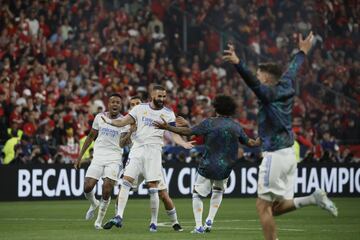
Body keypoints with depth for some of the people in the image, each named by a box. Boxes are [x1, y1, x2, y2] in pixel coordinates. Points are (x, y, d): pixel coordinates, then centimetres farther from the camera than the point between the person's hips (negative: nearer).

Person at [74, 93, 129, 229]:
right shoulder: (100, 117, 6)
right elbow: (91, 137, 16)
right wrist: (80, 156, 15)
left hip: (114, 159, -2)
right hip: (98, 157, 2)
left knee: (107, 190, -15)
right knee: (87, 187, -9)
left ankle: (99, 220, 3)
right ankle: (94, 204, 26)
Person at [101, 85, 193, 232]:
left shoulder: (168, 113, 7)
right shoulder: (140, 108, 8)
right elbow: (124, 122, 3)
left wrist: (182, 143, -17)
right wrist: (110, 121, -16)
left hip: (154, 151, -1)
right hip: (137, 149, 1)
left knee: (153, 187, -5)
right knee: (126, 181, -8)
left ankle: (154, 222, 3)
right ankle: (119, 217, -9)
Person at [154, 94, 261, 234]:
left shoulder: (209, 123, -8)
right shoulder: (236, 126, 3)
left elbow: (188, 132, -9)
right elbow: (249, 143, 16)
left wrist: (167, 127, -4)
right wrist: (259, 142, 38)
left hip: (207, 167, -4)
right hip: (226, 169, 4)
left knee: (197, 194, 10)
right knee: (218, 191, 29)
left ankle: (199, 226, -2)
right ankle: (209, 221, 17)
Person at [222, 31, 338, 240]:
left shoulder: (269, 93, -11)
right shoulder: (285, 88, 10)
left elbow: (252, 81, -30)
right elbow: (293, 70, 29)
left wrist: (237, 63, -45)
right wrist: (303, 52, 47)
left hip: (275, 156, -8)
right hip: (289, 154, 8)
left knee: (263, 206, -3)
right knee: (278, 207, 12)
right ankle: (314, 199, -3)